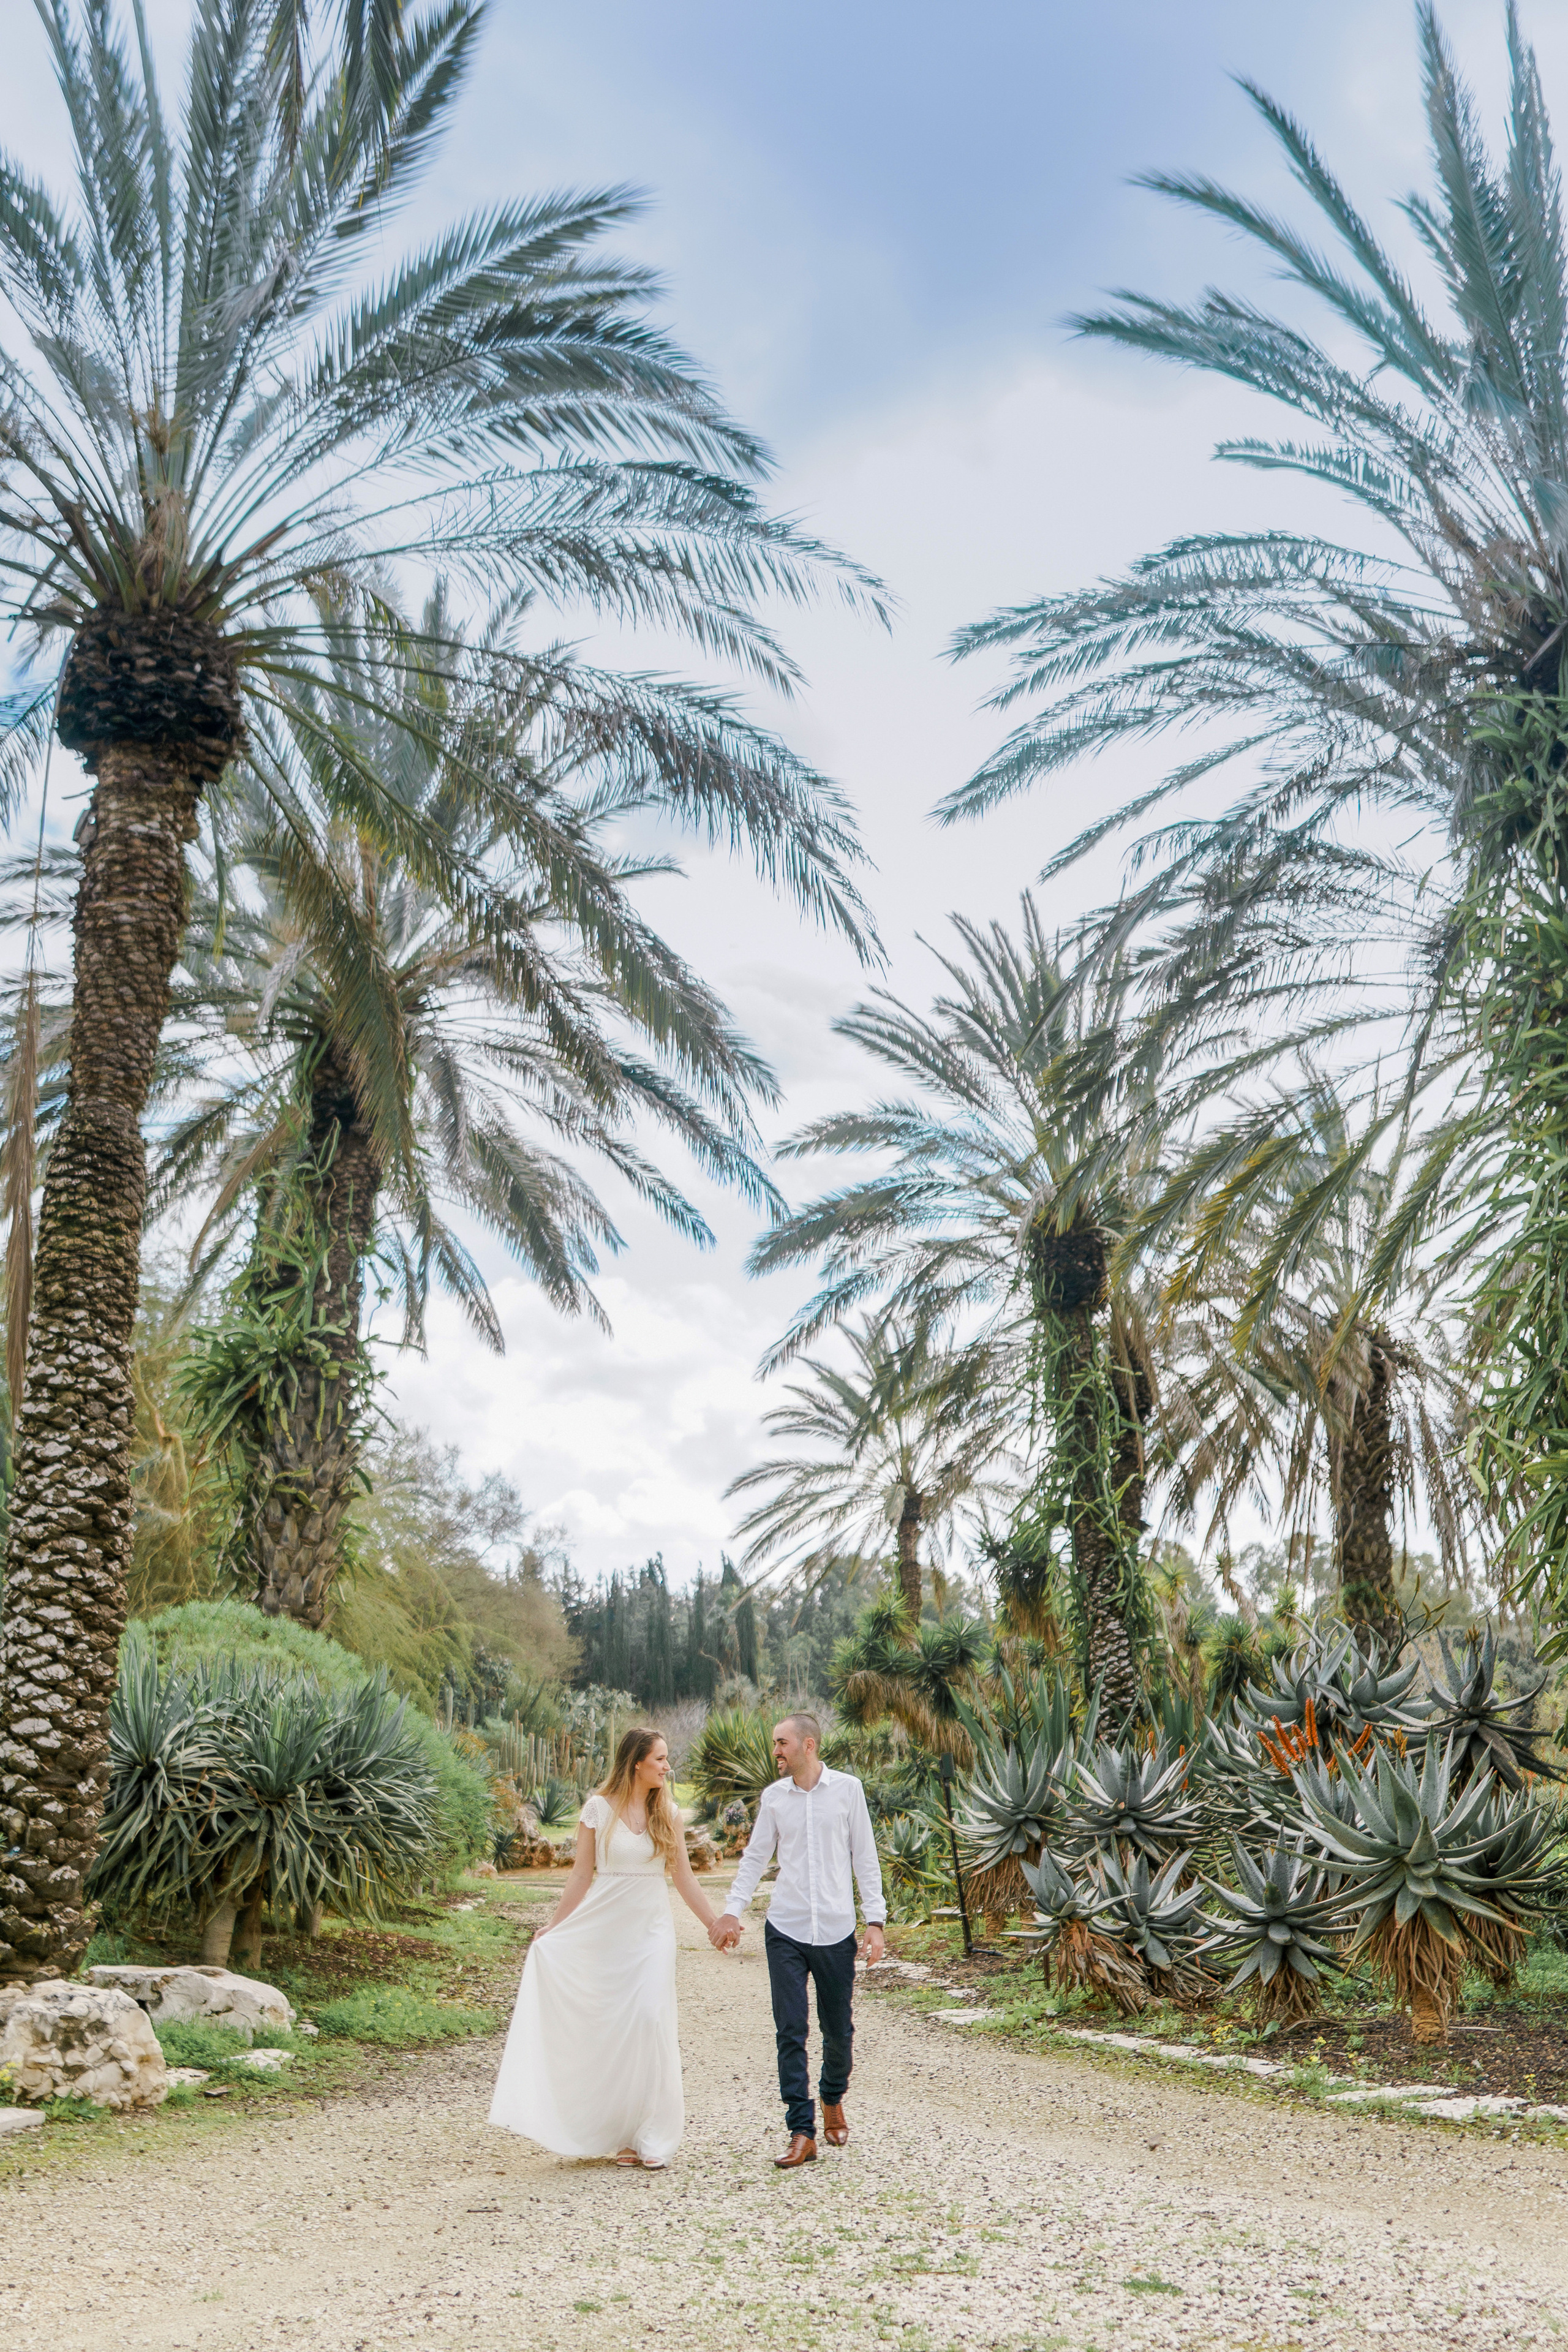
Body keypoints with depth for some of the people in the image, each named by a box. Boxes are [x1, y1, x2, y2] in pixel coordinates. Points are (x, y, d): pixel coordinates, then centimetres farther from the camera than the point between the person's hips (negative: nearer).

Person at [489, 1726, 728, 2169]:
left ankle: (654, 2138, -1)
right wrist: (552, 1927, -1)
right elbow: (582, 1875, 2)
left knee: (651, 2020, -9)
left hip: (652, 1930, 1)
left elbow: (683, 1876, 10)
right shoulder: (599, 1809, -3)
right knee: (609, 2028, 1)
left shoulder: (667, 1813, 5)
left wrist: (714, 1923, 9)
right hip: (605, 1929, -1)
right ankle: (622, 2134, 14)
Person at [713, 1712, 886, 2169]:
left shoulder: (847, 1788, -1)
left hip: (836, 1930, -1)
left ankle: (832, 2099, 36)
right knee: (790, 2032, -4)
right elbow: (755, 1857, 12)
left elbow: (864, 1857, 2)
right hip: (786, 1930, 1)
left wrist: (875, 1920, -3)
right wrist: (732, 1911, 3)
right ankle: (802, 2133, 3)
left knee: (838, 2030, 9)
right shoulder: (773, 1797, 5)